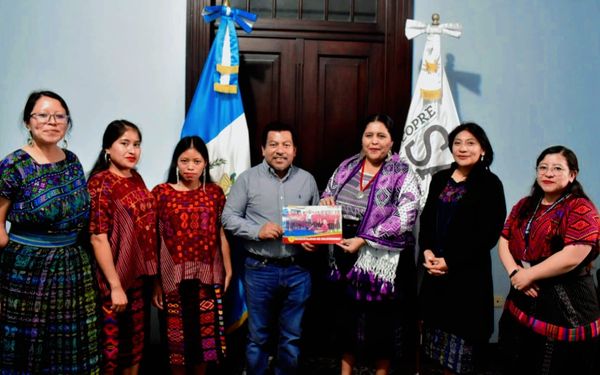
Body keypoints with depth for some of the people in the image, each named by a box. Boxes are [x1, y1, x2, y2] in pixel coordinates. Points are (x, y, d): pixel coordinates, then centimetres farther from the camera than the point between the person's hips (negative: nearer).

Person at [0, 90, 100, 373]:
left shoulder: (72, 161, 6)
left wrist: (72, 253, 11)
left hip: (75, 267, 5)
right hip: (28, 270, -5)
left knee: (71, 348, 12)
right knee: (28, 349, 7)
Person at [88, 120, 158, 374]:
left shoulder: (136, 179, 7)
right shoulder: (100, 183, -14)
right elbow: (98, 238, -19)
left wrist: (152, 274, 12)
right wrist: (115, 286, -20)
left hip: (140, 274, 7)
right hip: (116, 278, -7)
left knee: (137, 340, 17)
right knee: (113, 343, 5)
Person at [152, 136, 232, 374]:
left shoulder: (215, 193, 6)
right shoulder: (161, 193, -2)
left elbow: (222, 234, 9)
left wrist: (228, 269, 6)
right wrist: (154, 282, -5)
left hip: (208, 275, 2)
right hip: (173, 276, -2)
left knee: (205, 333, 10)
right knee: (177, 335, 8)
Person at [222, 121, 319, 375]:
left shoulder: (307, 180, 6)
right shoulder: (248, 178, -2)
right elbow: (229, 217, -2)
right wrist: (257, 230, -16)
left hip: (297, 271, 2)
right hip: (260, 270, -2)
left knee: (291, 337, 14)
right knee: (258, 336, 11)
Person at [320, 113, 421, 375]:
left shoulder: (403, 175, -9)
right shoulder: (346, 167, 6)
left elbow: (404, 219, -18)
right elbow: (328, 196, 18)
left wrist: (364, 240, -22)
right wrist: (325, 202, -7)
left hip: (381, 263, -4)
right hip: (346, 259, 5)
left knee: (380, 323, 10)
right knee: (347, 318, 17)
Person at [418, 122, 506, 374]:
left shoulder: (490, 184, -7)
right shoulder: (440, 179, 9)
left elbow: (489, 233, -12)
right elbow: (426, 219, 12)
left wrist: (450, 261, -14)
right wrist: (426, 251, -6)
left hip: (469, 272, -5)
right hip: (435, 269, 5)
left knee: (462, 329, 2)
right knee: (439, 324, 11)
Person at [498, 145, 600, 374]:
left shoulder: (581, 209, -10)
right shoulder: (524, 206, 12)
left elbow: (573, 256, -22)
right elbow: (504, 242, 8)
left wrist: (529, 274, -15)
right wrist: (515, 273, -11)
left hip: (565, 304, -6)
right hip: (524, 300, 7)